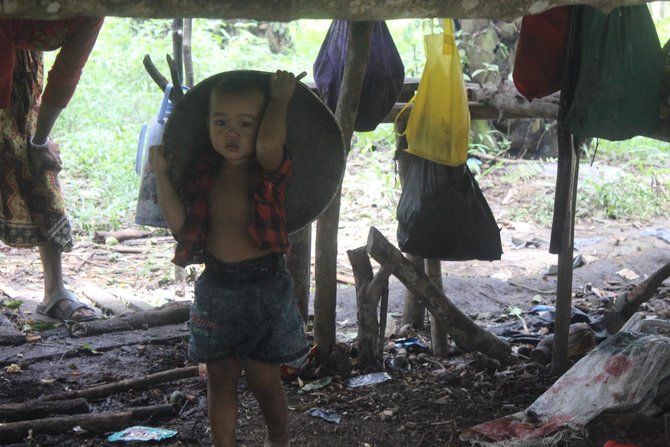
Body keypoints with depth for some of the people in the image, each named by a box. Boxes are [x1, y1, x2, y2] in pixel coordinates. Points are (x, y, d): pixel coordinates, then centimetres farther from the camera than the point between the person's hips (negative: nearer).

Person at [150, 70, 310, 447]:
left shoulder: (270, 171, -10)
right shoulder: (205, 174, 4)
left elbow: (268, 144, -34)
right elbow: (181, 224, 0)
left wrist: (279, 98, -20)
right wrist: (162, 174, -5)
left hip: (265, 287, -4)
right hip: (216, 288, 4)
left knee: (264, 379, 8)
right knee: (221, 378, 12)